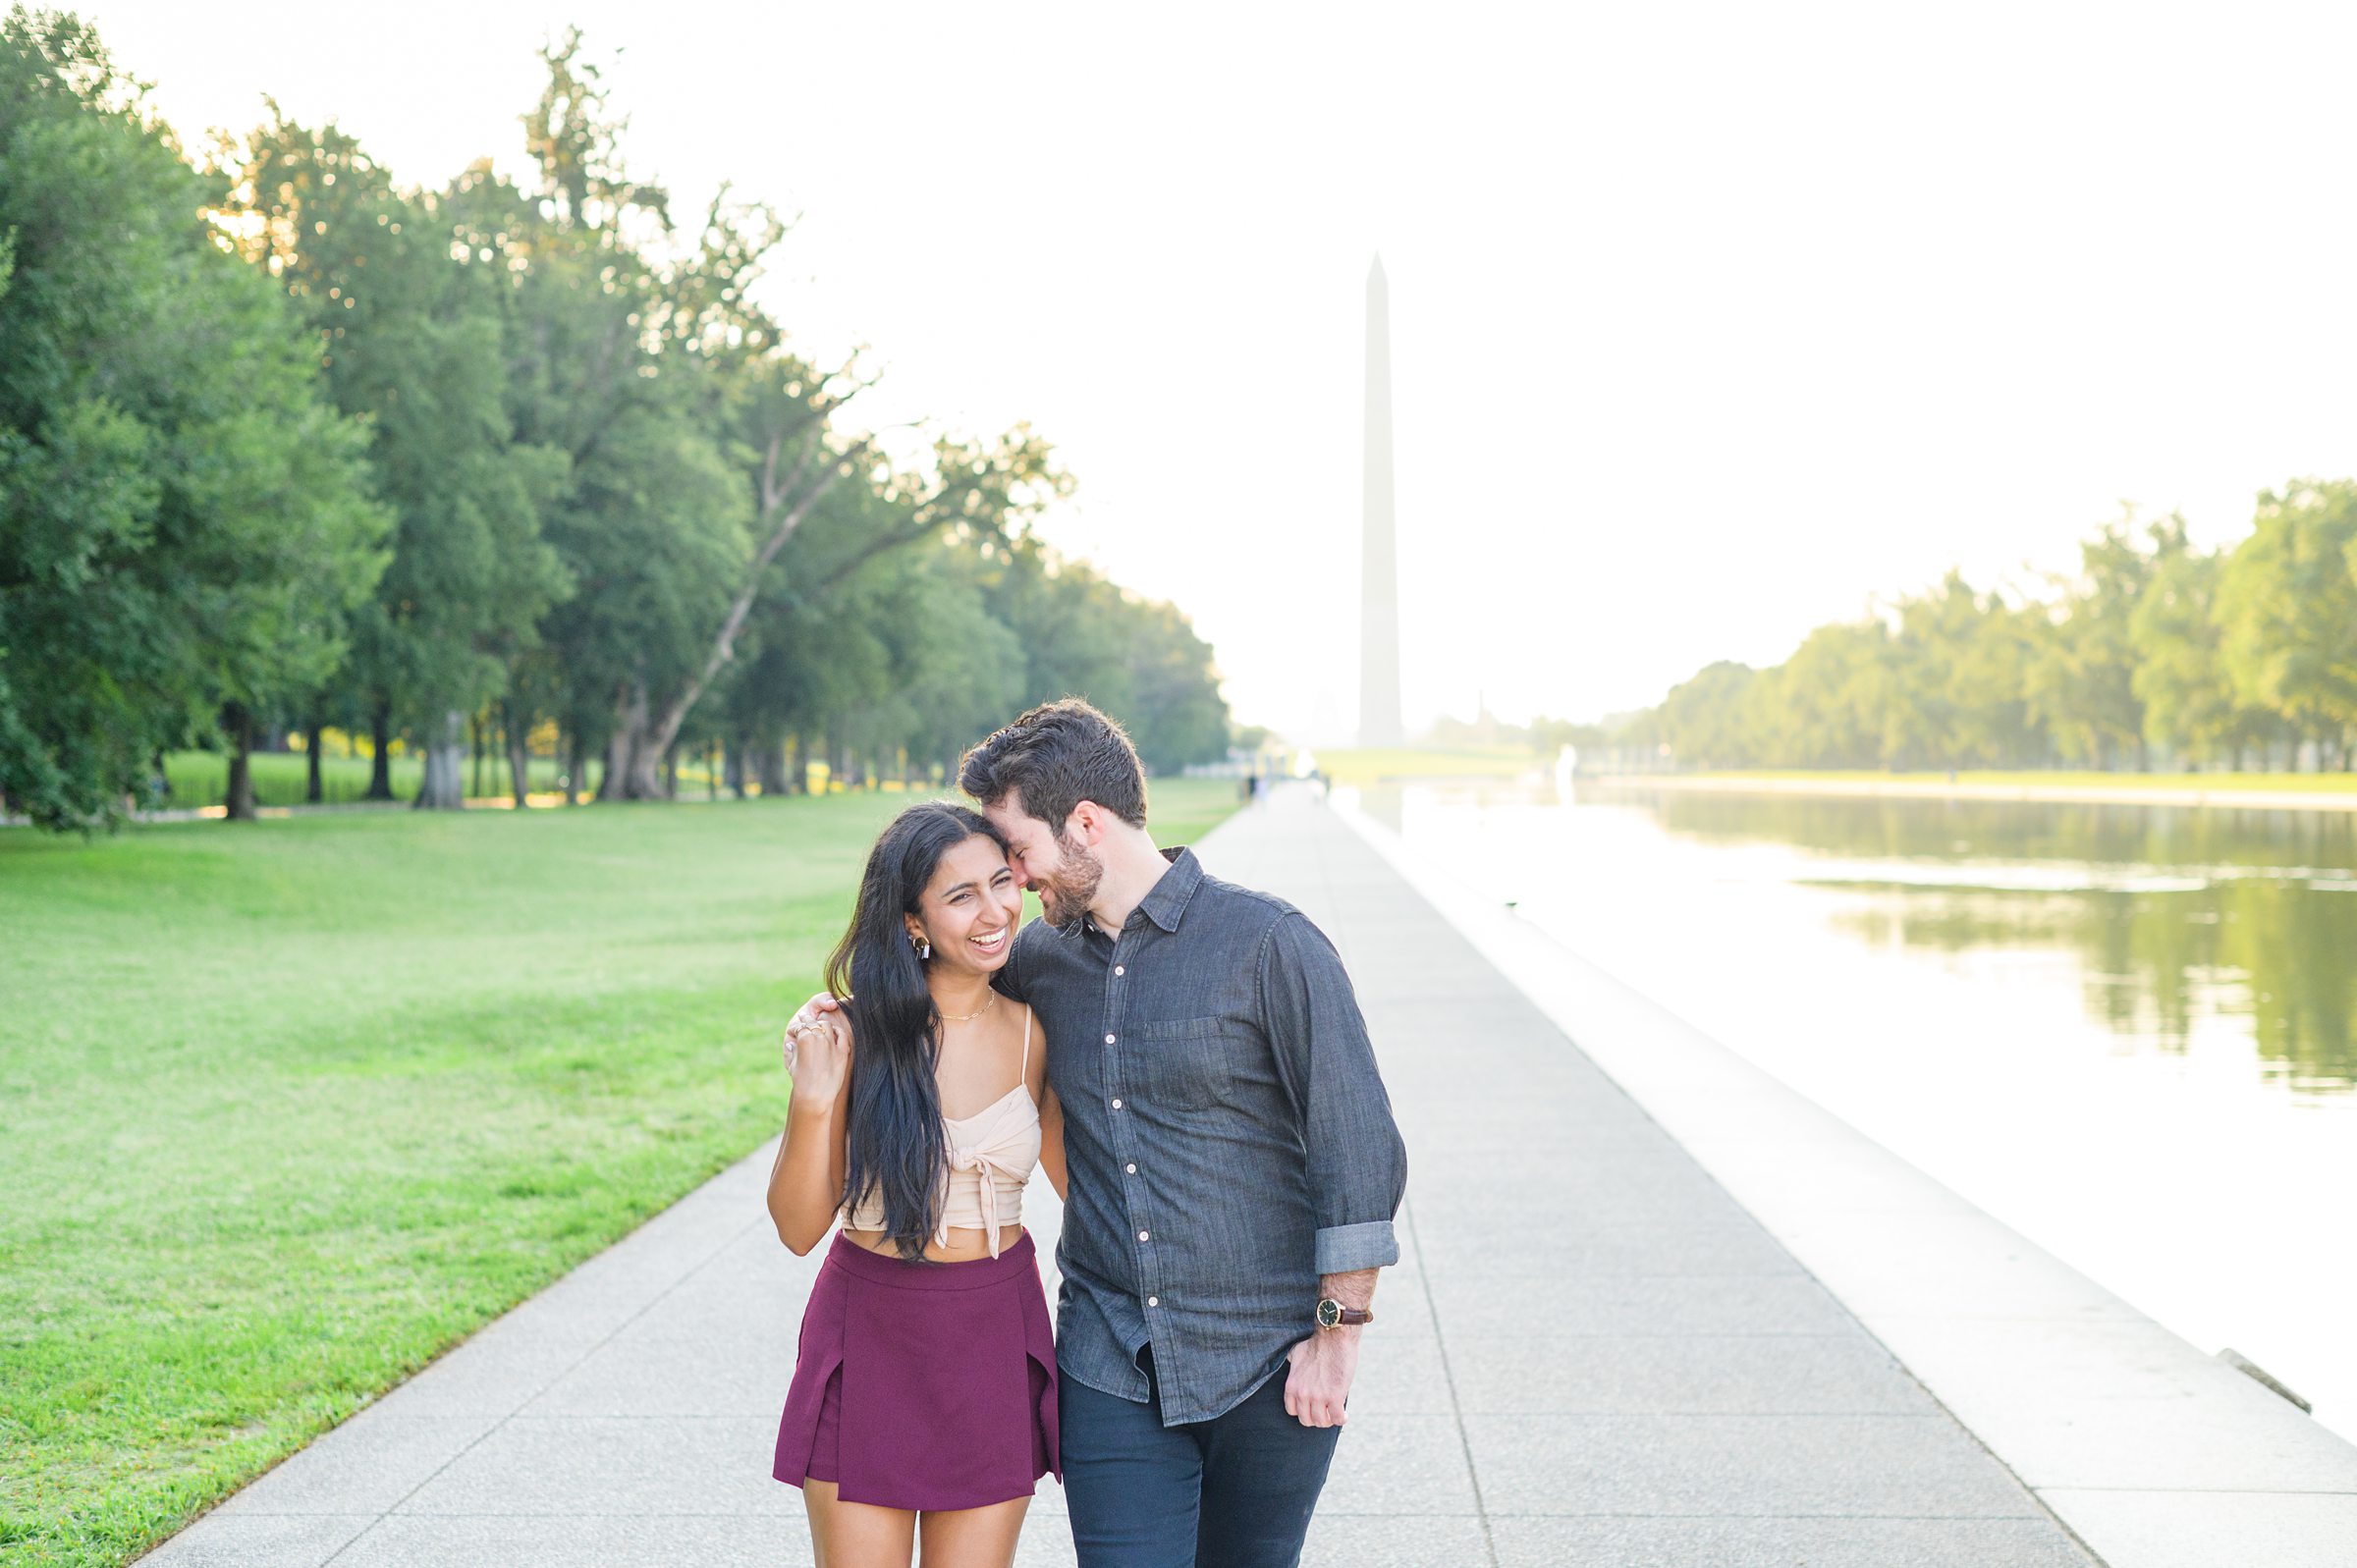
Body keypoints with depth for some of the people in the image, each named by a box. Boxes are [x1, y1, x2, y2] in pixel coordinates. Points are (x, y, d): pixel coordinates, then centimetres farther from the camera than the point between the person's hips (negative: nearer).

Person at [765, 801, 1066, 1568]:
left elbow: (1077, 1178, 14)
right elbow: (798, 1228, -8)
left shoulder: (1031, 1033, -2)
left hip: (996, 1346, 2)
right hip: (869, 1340, -2)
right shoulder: (855, 1036, -10)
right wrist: (813, 1102, -22)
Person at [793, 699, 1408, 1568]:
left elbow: (1361, 1147, -9)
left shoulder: (1268, 944, -10)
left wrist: (1338, 1333, -10)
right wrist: (850, 1017, 8)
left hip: (1267, 1365, -3)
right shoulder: (1042, 958, 7)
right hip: (1111, 1366, 4)